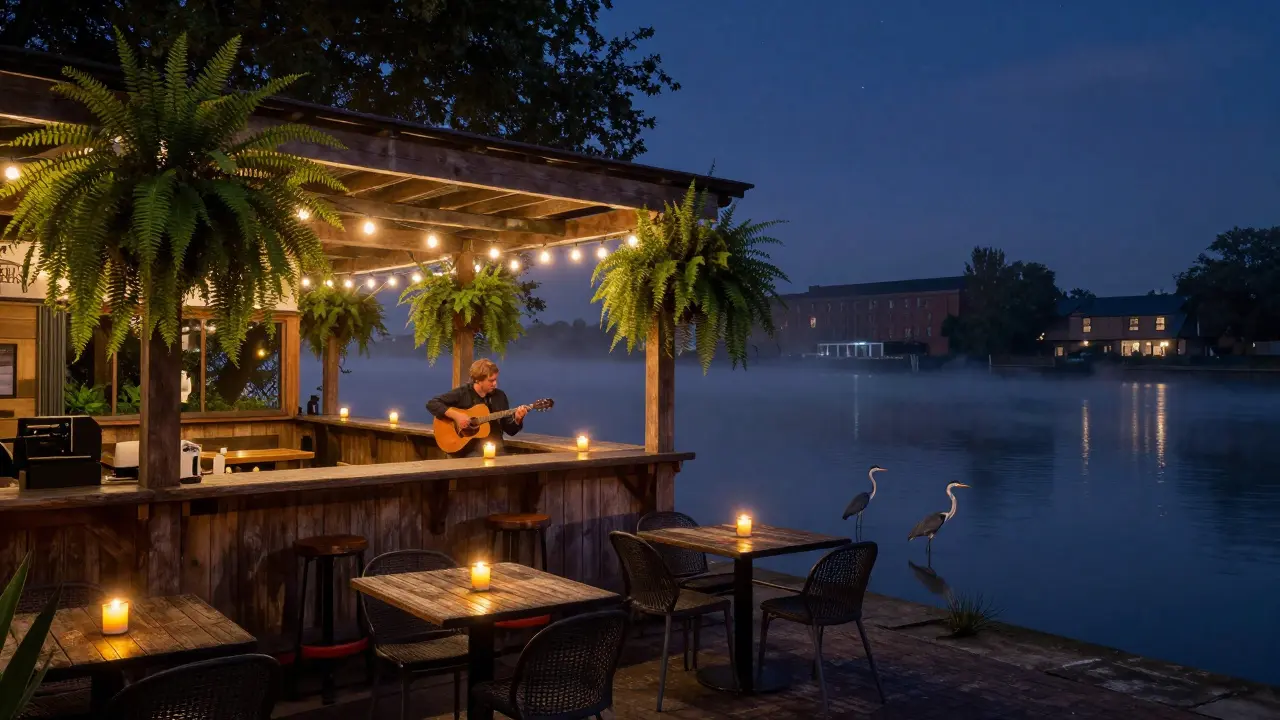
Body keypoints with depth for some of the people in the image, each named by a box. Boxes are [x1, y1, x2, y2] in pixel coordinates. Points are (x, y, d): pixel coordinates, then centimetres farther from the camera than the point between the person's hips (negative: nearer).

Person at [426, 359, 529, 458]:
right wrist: (455, 415, -19)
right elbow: (431, 404, -9)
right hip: (469, 450, -4)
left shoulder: (500, 396, 10)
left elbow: (510, 430, 12)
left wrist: (517, 419, -9)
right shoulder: (462, 393, -3)